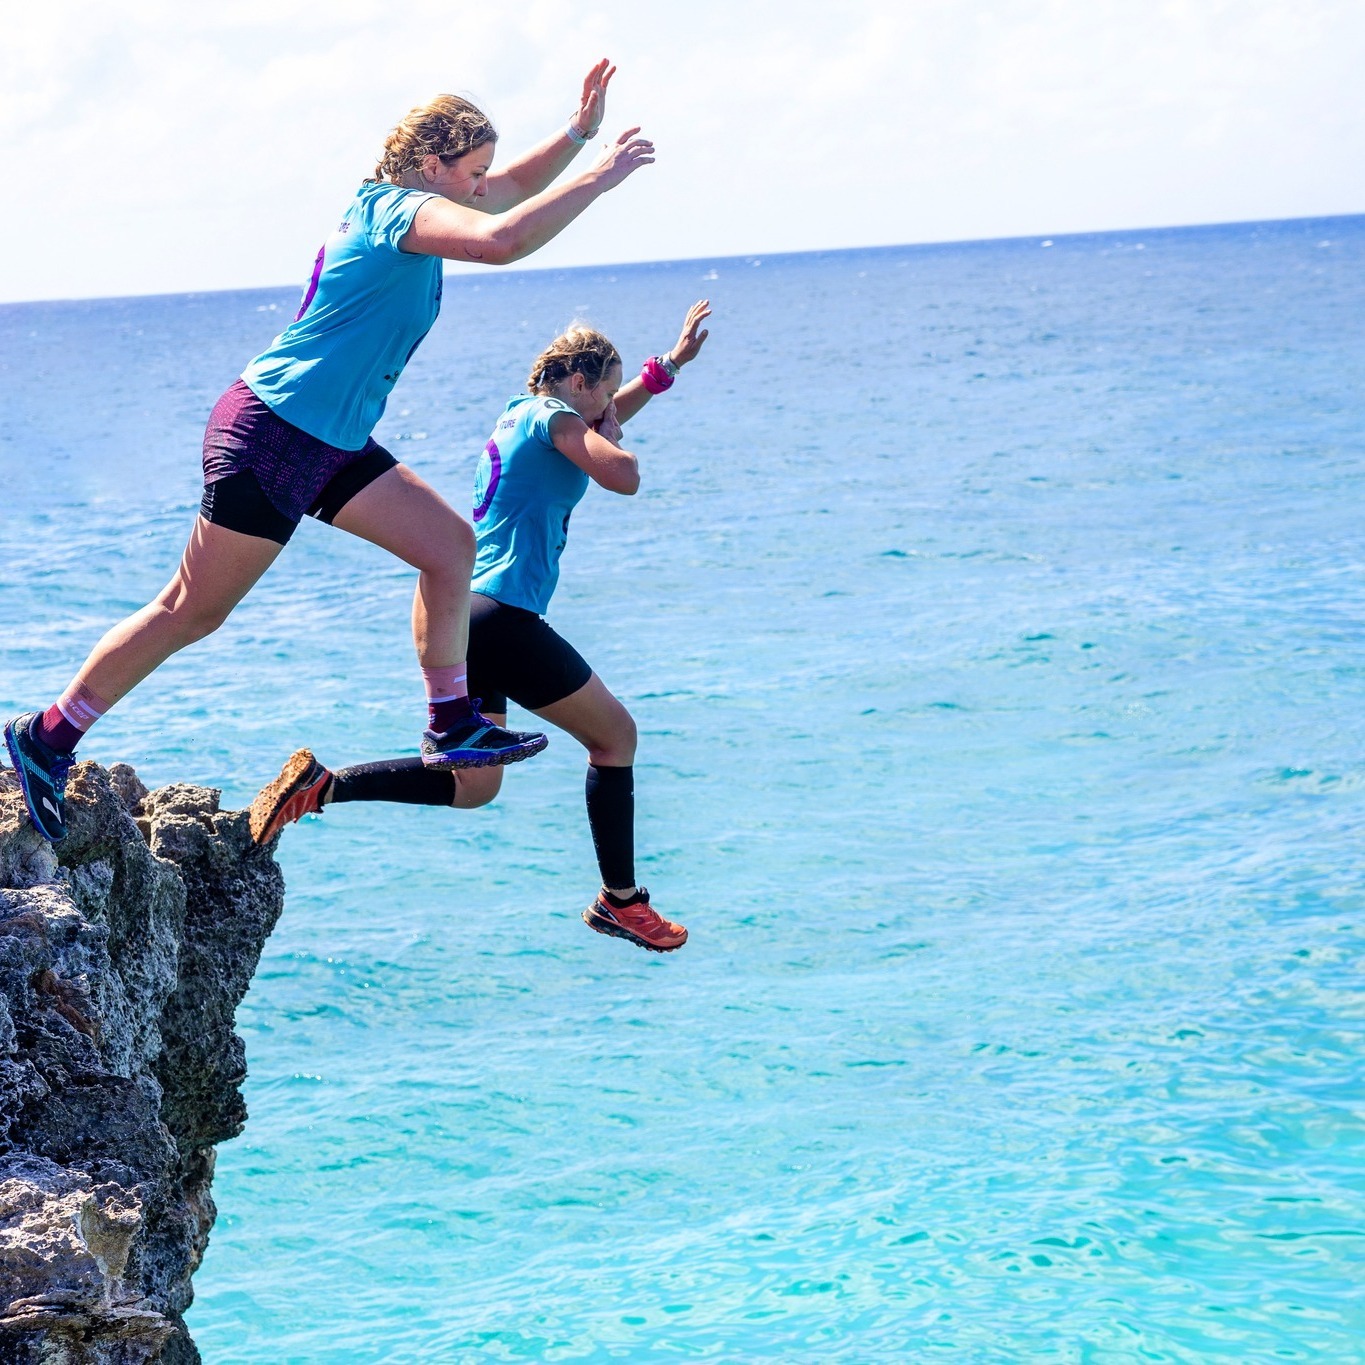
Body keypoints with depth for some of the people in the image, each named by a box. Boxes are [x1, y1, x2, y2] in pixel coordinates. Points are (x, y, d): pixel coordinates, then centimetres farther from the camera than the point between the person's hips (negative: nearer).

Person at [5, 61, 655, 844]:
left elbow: (513, 191, 27)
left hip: (332, 443, 10)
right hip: (273, 434, -10)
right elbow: (503, 239, -35)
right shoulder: (402, 209, -16)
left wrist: (580, 131, 14)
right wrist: (601, 177, -26)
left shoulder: (400, 201, 12)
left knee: (451, 544, 6)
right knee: (194, 611, -3)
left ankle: (454, 728, 11)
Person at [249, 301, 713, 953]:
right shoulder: (552, 416, -5)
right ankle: (620, 900, 12)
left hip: (461, 613, 10)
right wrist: (609, 433, 4)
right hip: (501, 615, -10)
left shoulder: (521, 413, 22)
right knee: (614, 736, 6)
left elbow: (607, 412, 40)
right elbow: (624, 476, -17)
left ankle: (320, 784, -1)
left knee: (472, 786, 13)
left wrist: (672, 361, 44)